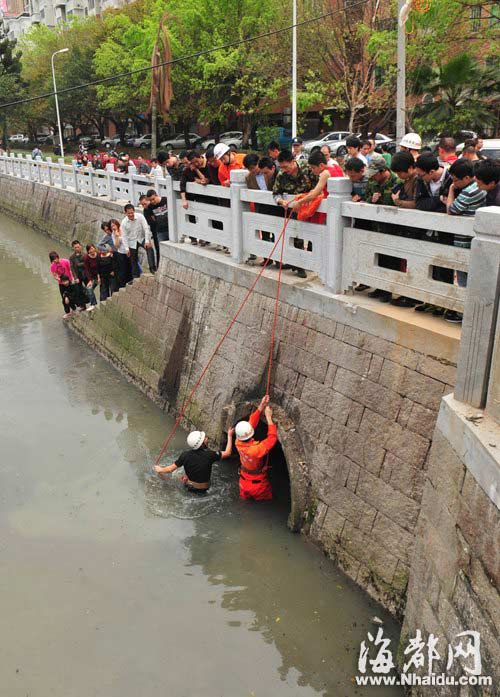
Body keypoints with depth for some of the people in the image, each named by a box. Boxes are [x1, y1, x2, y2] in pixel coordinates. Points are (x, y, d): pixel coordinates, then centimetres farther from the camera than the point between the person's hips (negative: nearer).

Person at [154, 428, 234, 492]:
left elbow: (170, 469, -11)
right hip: (203, 489, -2)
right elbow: (227, 453, -15)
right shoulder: (209, 455, -29)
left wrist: (160, 470, 10)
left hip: (189, 486, 2)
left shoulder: (185, 455, -21)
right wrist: (229, 436, -6)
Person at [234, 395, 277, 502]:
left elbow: (251, 423, -14)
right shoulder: (257, 449, -39)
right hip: (258, 485, -5)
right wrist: (269, 417, -27)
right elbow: (272, 438, -29)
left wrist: (261, 407, -18)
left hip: (244, 483, 5)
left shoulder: (238, 443, -20)